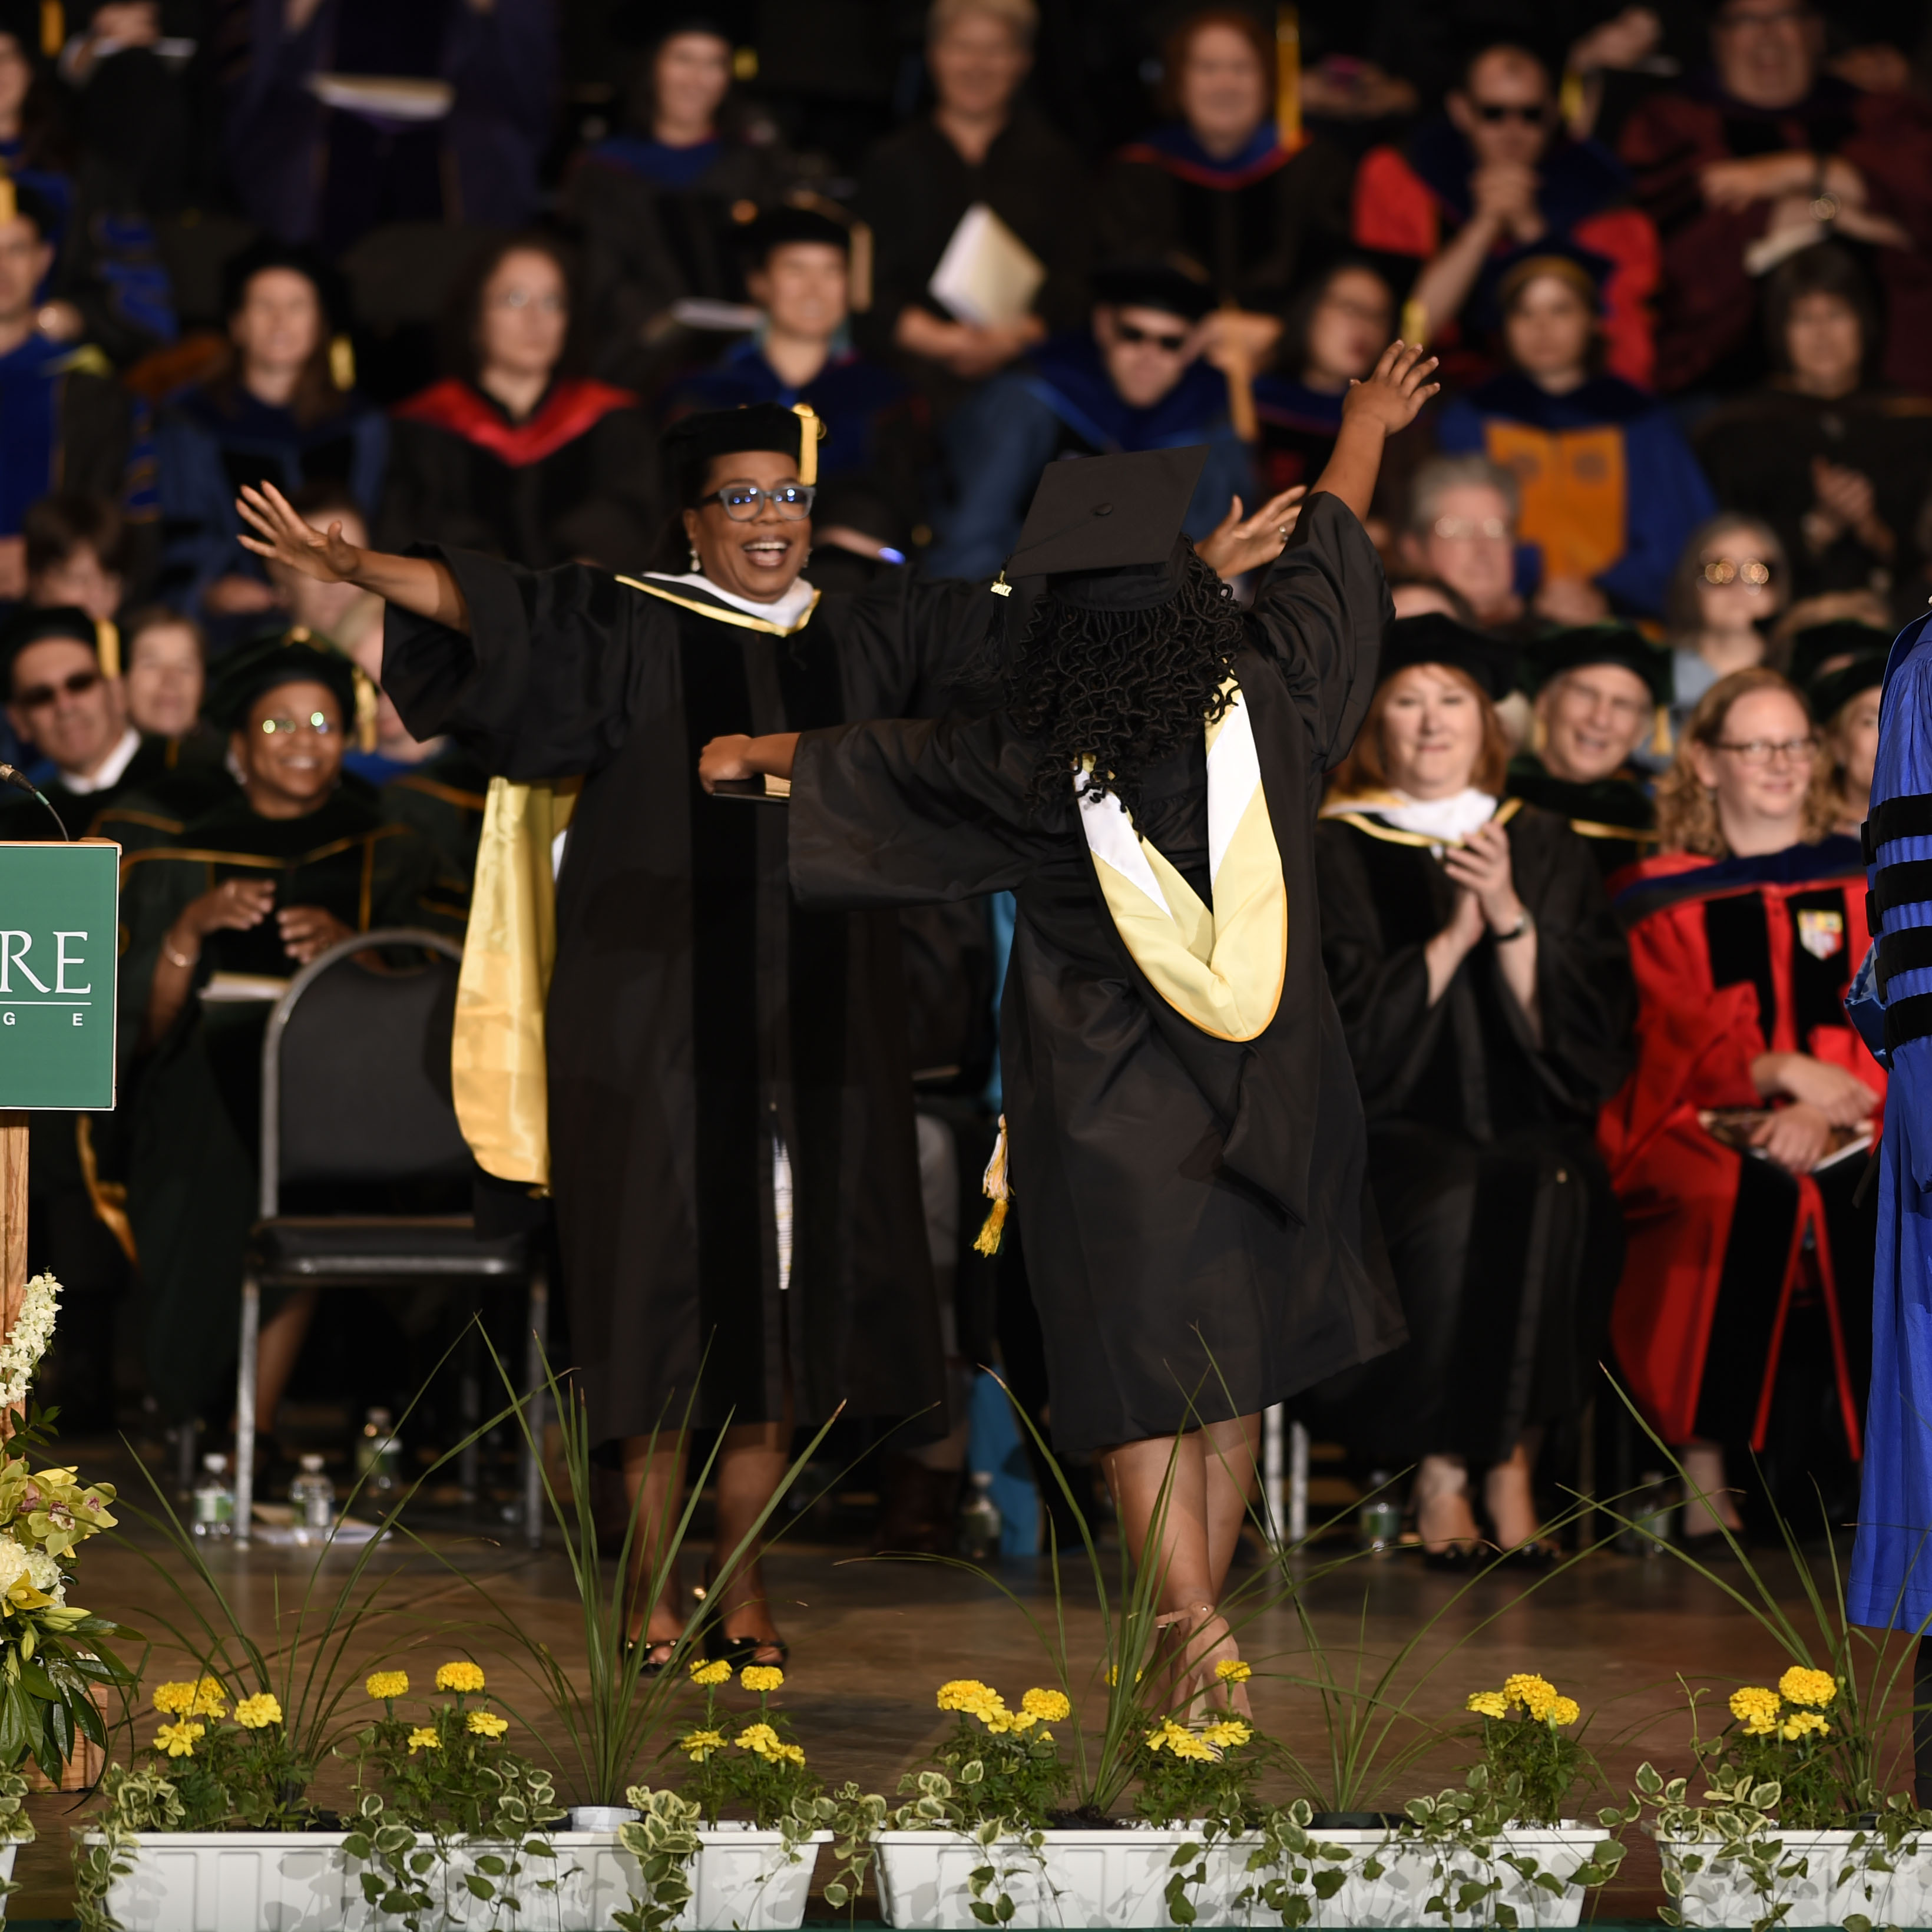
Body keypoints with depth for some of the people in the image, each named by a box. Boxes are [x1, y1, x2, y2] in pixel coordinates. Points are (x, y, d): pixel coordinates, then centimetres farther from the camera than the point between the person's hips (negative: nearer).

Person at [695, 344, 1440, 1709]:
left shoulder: (1023, 766, -17)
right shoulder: (1263, 694, -11)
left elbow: (865, 767, 2)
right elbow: (1328, 558, 8)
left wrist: (753, 753, 21)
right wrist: (1367, 429, 27)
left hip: (1113, 1120, -3)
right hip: (1270, 1103, 3)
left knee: (1140, 1361, 1)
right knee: (1234, 1359, 14)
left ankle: (1192, 1619, -13)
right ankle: (1205, 1599, 24)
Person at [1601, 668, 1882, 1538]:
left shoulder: (1862, 885, 18)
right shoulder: (1661, 898, 14)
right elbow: (1672, 1040, 1)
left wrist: (1822, 1110, -15)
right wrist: (1779, 1070, -18)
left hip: (1846, 1132, 1)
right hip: (1703, 1131, -1)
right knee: (1737, 1202, -36)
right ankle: (1706, 1467, -33)